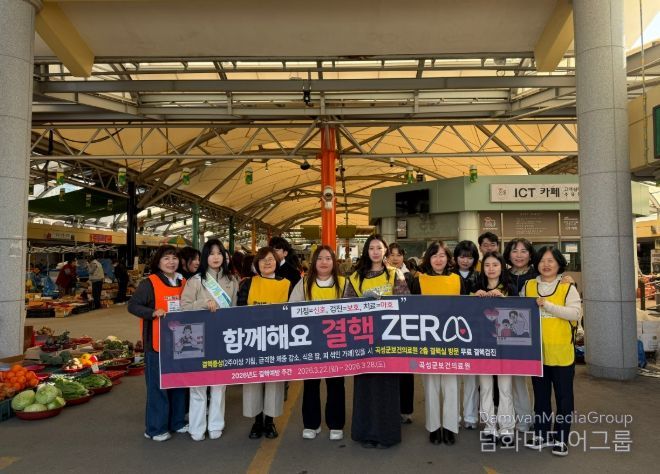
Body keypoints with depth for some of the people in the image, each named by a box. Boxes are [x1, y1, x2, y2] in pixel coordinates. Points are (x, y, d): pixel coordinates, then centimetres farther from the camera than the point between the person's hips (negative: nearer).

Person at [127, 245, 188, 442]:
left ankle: (177, 421, 30)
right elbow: (132, 306, -10)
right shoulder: (149, 283, -9)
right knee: (157, 385, 2)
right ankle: (155, 428, 17)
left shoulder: (183, 283, 9)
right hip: (157, 343, -6)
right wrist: (153, 312, -23)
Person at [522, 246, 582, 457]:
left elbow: (575, 314, -16)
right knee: (540, 395, 15)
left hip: (561, 352, -3)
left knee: (563, 396, 8)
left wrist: (547, 305, -21)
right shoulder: (528, 286, 5)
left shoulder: (568, 287, -4)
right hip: (536, 352, 3)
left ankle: (561, 438, 22)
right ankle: (541, 434, 28)